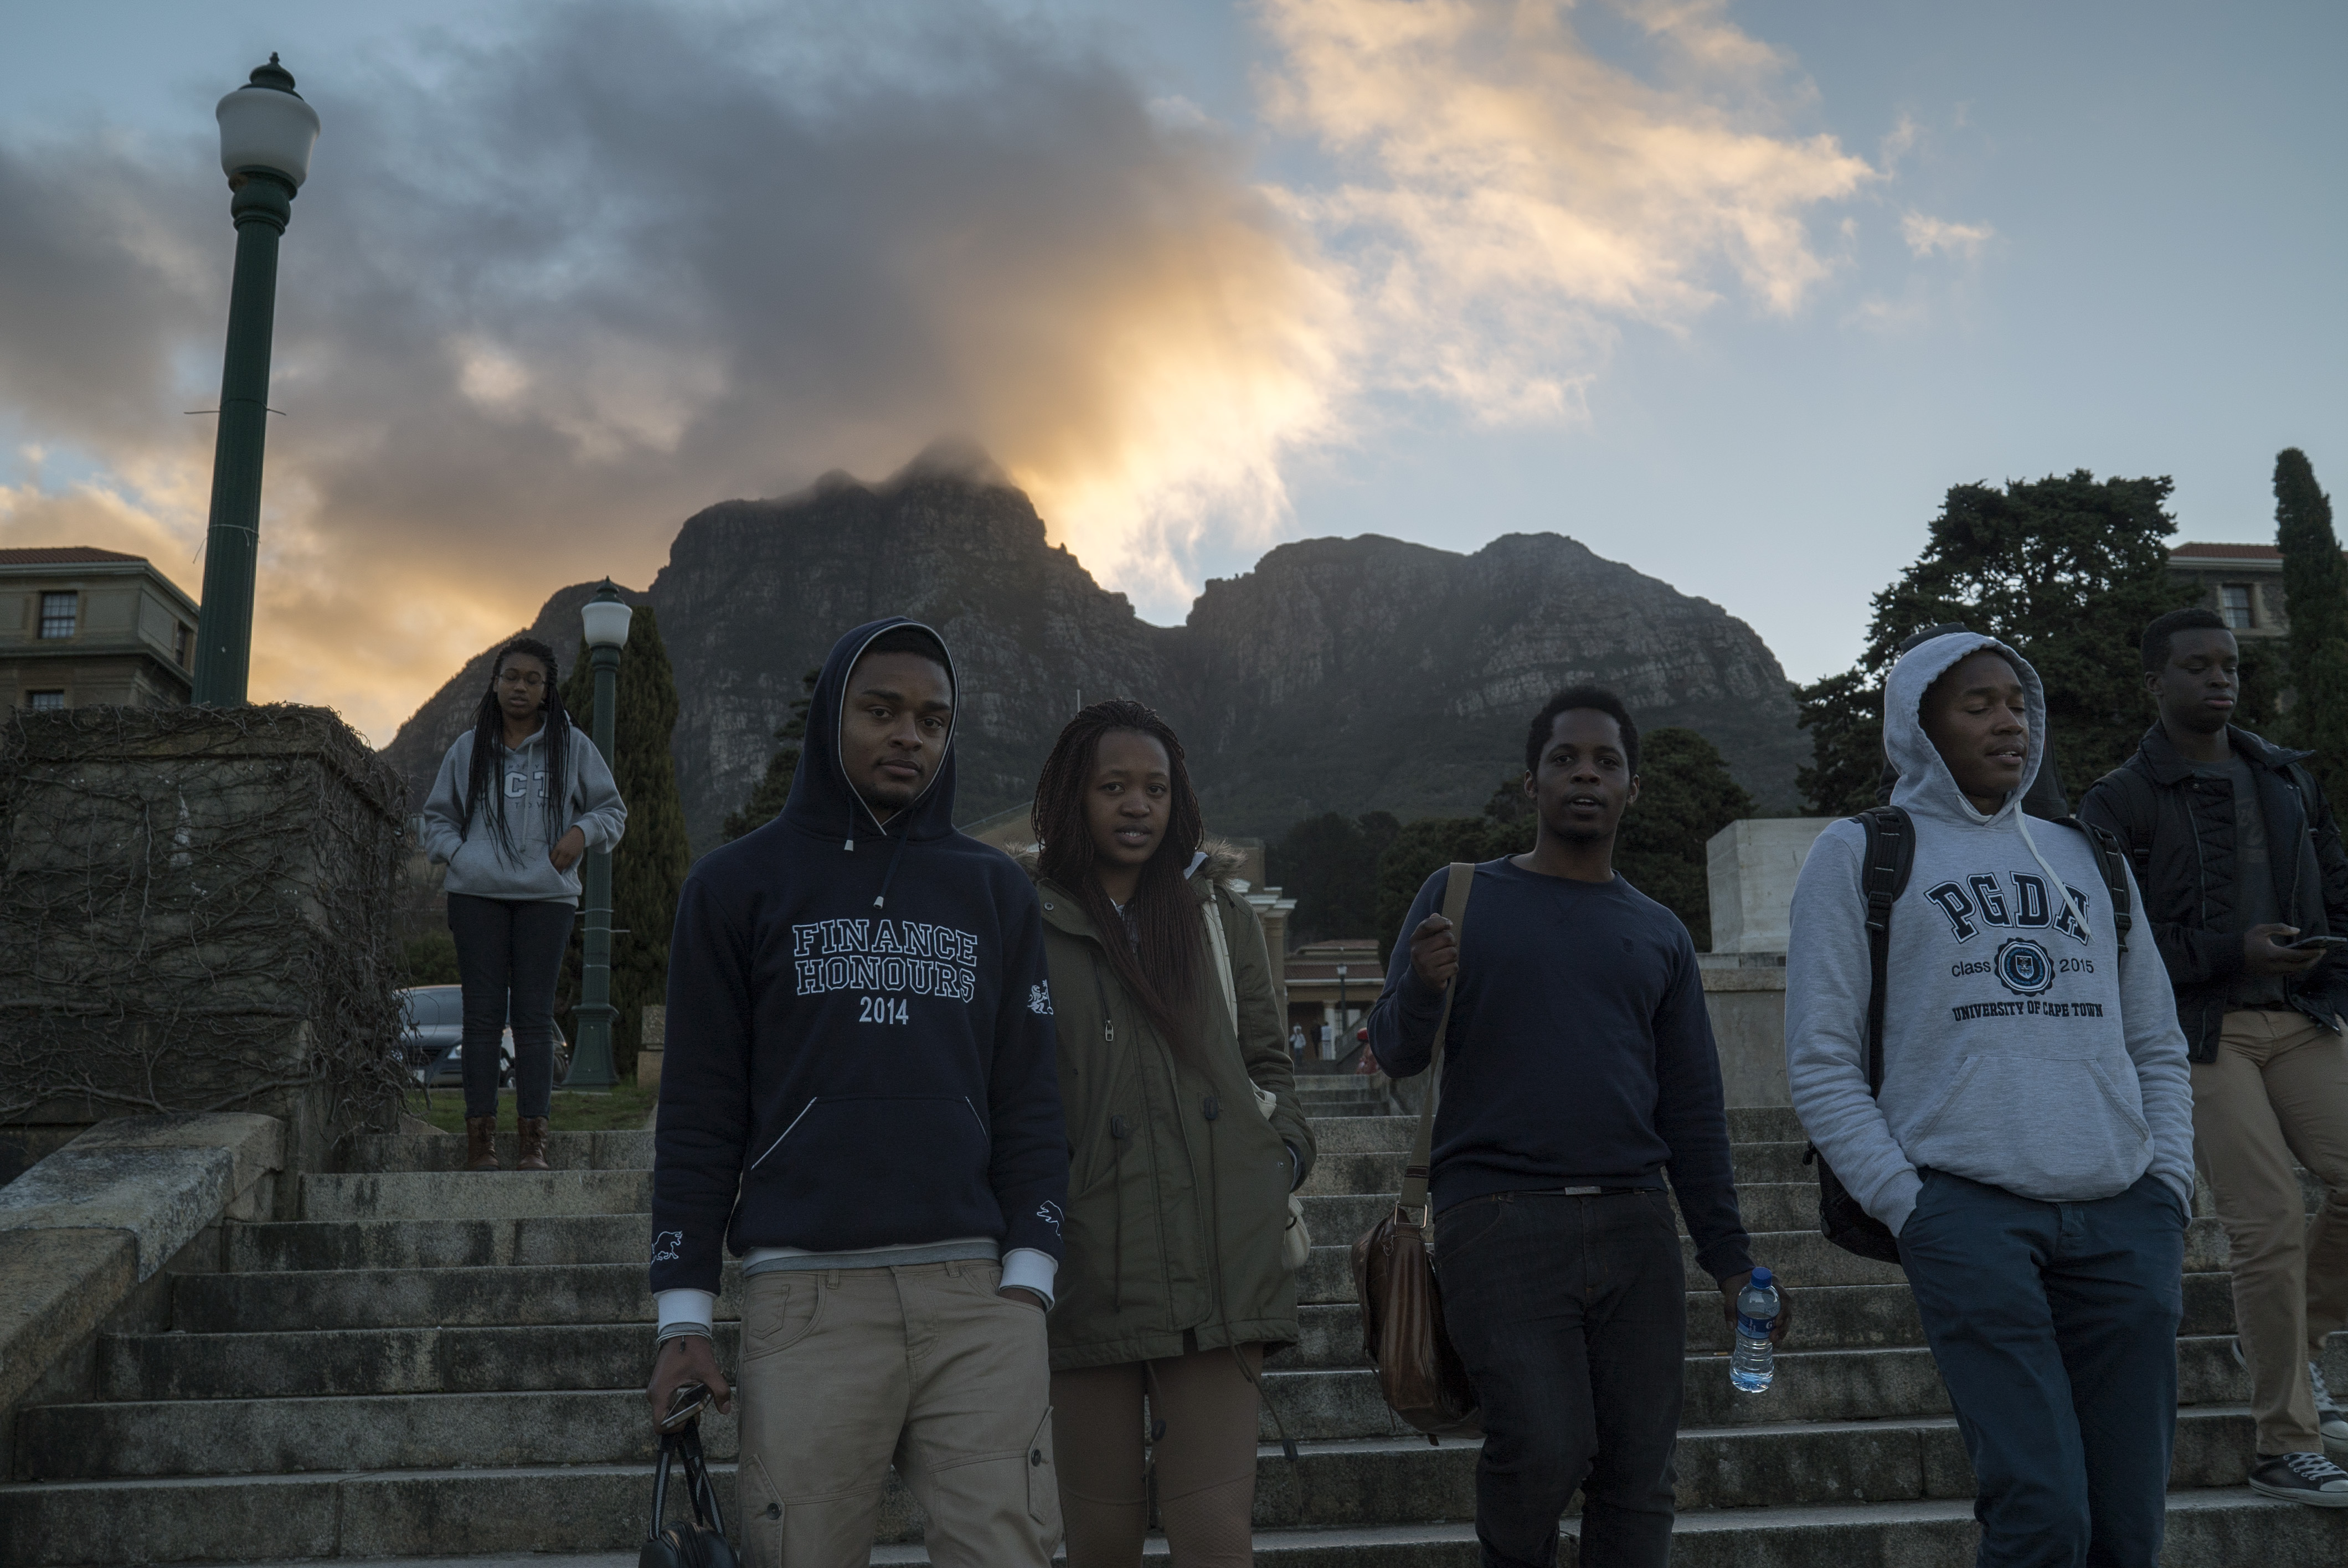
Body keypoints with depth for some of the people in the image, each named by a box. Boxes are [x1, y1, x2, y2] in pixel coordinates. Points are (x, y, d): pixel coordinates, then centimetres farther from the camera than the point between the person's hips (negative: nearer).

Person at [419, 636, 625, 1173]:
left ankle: (534, 1139, 1)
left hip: (548, 895, -1)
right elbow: (437, 817, 20)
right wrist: (459, 856, 1)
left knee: (534, 1017, -1)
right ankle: (479, 1136, 2)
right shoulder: (469, 748, 12)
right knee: (482, 1014, 0)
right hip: (477, 894, 1)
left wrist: (582, 832, -6)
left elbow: (612, 810, 14)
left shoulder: (572, 747, 8)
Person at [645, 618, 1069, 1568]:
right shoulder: (739, 883, 9)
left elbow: (1028, 1102, 12)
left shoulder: (996, 893, 15)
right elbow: (698, 1114, 6)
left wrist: (1029, 1279, 1)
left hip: (976, 1293, 2)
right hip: (808, 1300, -1)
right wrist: (683, 1313, 1)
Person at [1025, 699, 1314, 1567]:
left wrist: (1284, 1153, 4)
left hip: (1217, 1266, 2)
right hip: (1089, 1266, -2)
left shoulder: (1220, 913, 15)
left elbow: (1267, 1062, 21)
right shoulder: (1028, 926, 5)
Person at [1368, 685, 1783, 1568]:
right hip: (1498, 1219, -3)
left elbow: (1694, 1112, 17)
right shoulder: (1462, 898, 8)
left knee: (1639, 1476, 2)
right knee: (1545, 1447, -16)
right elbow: (1396, 1054, 4)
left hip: (1634, 1226, 4)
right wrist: (1423, 989, -18)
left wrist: (1730, 1262, 12)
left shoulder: (1660, 934, 17)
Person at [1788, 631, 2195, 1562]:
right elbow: (1820, 1064, 1)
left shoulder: (2090, 859, 21)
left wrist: (2171, 1186, 9)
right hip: (1969, 1212, -5)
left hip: (2125, 1218, 5)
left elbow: (2158, 1046, 24)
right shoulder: (1858, 857, 6)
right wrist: (1907, 1206, -8)